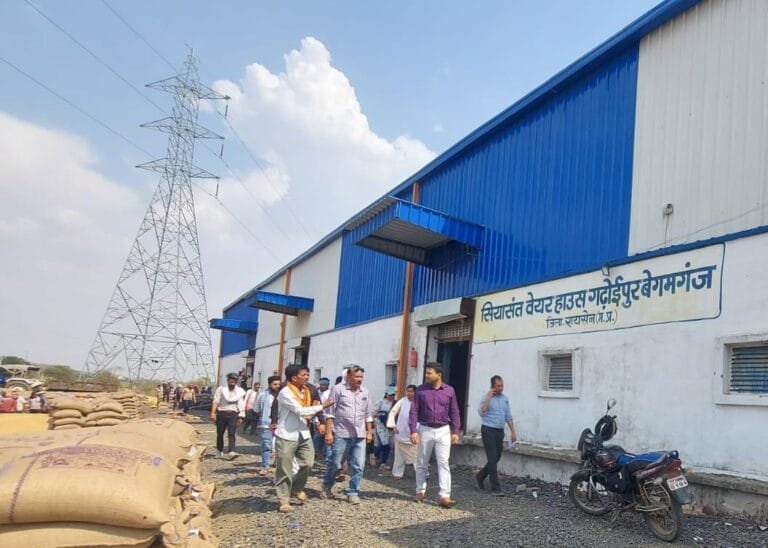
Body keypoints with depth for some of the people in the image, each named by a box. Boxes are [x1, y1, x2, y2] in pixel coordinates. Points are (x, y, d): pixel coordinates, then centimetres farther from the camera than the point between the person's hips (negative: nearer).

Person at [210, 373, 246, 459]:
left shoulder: (240, 391, 10)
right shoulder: (221, 389, 4)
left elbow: (241, 405, 12)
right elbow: (215, 401, -2)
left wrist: (241, 417, 8)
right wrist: (213, 413, -13)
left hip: (233, 414, 0)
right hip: (221, 414, 0)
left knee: (231, 433, -12)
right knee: (220, 433, 8)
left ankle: (230, 452, -22)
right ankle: (219, 451, 23)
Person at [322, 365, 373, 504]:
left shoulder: (365, 392, 12)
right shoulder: (338, 389, -4)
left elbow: (368, 414, 18)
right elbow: (330, 412, -5)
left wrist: (369, 431, 12)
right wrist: (328, 432, -9)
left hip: (360, 436, 4)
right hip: (341, 434, -4)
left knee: (358, 466, 2)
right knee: (335, 464, 6)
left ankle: (353, 493, 14)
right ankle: (327, 487, 29)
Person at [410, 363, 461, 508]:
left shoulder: (449, 391, 1)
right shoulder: (421, 390, -2)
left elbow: (454, 412, 6)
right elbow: (414, 411, -3)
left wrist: (455, 432, 2)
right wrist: (413, 430, -11)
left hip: (443, 431, 0)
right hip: (425, 430, 0)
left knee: (444, 463, -6)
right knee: (422, 463, 11)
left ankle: (444, 496, -8)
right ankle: (420, 491, 25)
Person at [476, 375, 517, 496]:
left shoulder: (505, 398, 11)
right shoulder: (486, 398, -8)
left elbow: (508, 417, 16)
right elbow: (481, 412, -24)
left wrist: (513, 431, 11)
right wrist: (489, 397, -24)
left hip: (500, 431, 7)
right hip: (488, 431, -7)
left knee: (496, 458, 12)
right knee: (492, 459, -8)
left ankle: (480, 476, 33)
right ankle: (495, 488, -5)